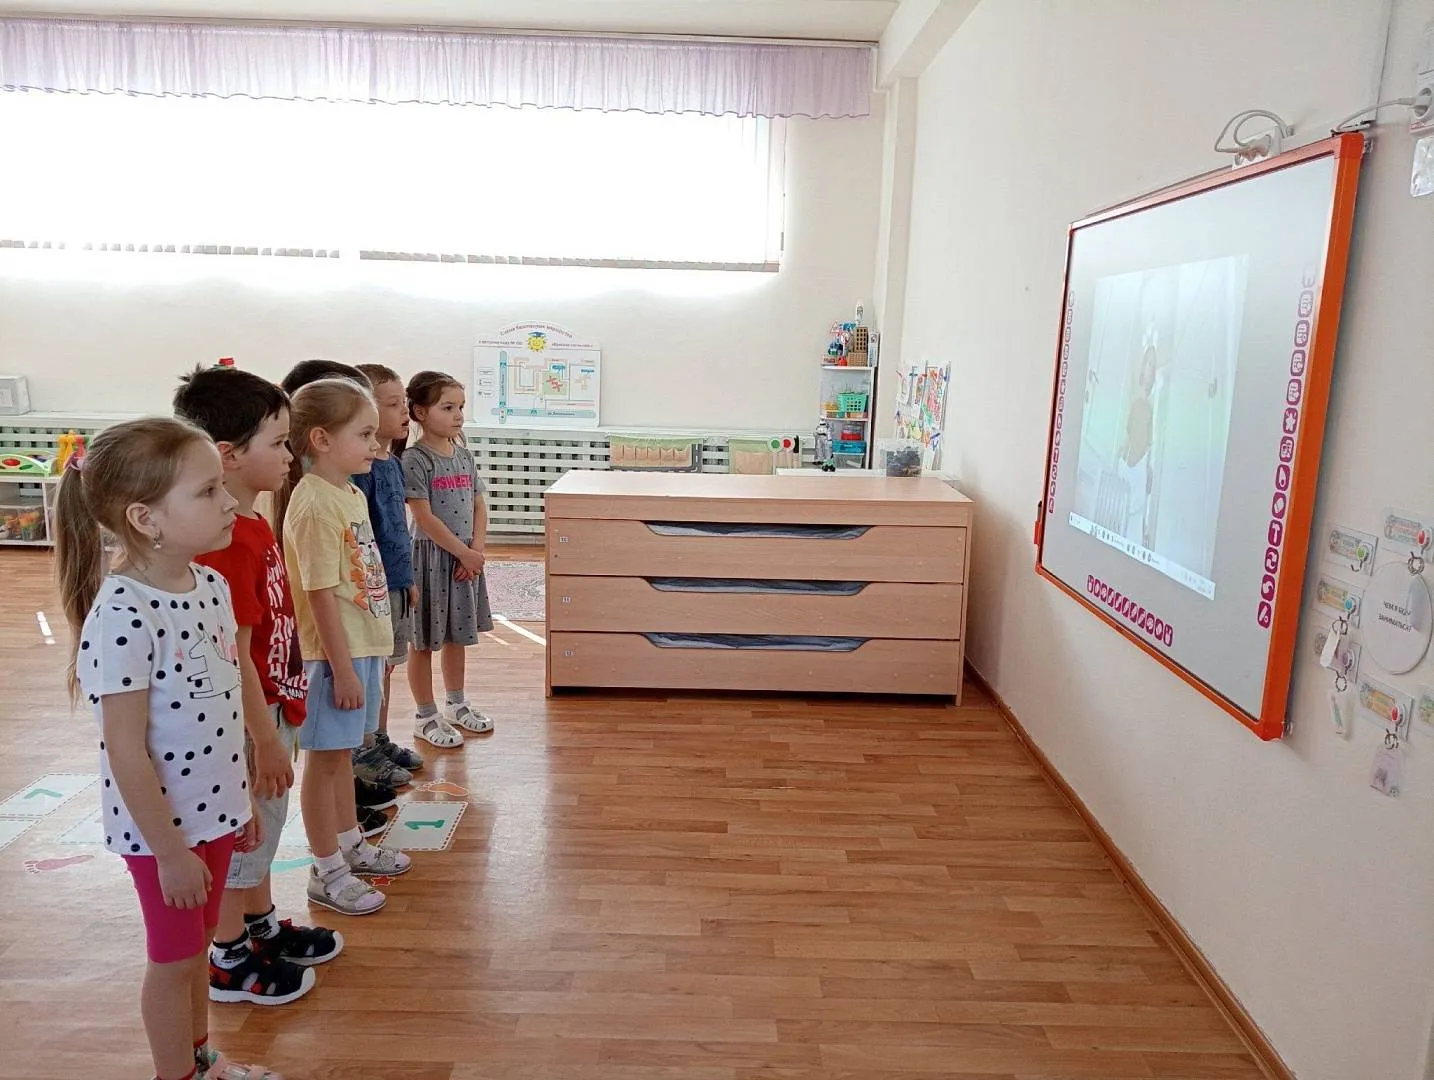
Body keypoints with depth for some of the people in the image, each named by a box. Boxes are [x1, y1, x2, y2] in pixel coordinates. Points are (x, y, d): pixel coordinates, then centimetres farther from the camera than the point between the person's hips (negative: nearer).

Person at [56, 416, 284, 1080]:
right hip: (162, 825, -7)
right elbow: (126, 751, -22)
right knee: (173, 958, 14)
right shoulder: (122, 616, -27)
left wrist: (241, 797, 13)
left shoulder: (211, 584, -3)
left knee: (197, 943, 24)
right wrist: (169, 850, -16)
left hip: (213, 807, 7)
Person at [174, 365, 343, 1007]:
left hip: (273, 706, 9)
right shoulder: (226, 543, -28)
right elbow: (233, 656, -25)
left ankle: (262, 927, 43)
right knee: (243, 833, 9)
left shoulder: (254, 526, 3)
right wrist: (265, 737, -20)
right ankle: (228, 961, 30)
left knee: (264, 827, 24)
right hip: (249, 720, -9)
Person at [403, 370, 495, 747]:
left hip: (467, 558, 7)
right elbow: (424, 518, -18)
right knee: (424, 640, 6)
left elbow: (479, 507, 7)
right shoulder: (414, 459, -14)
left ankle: (455, 704, 35)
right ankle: (425, 716, 19)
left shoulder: (464, 455, 7)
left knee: (458, 634, 19)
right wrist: (465, 553, -15)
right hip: (430, 557, -7)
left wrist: (476, 550, -6)